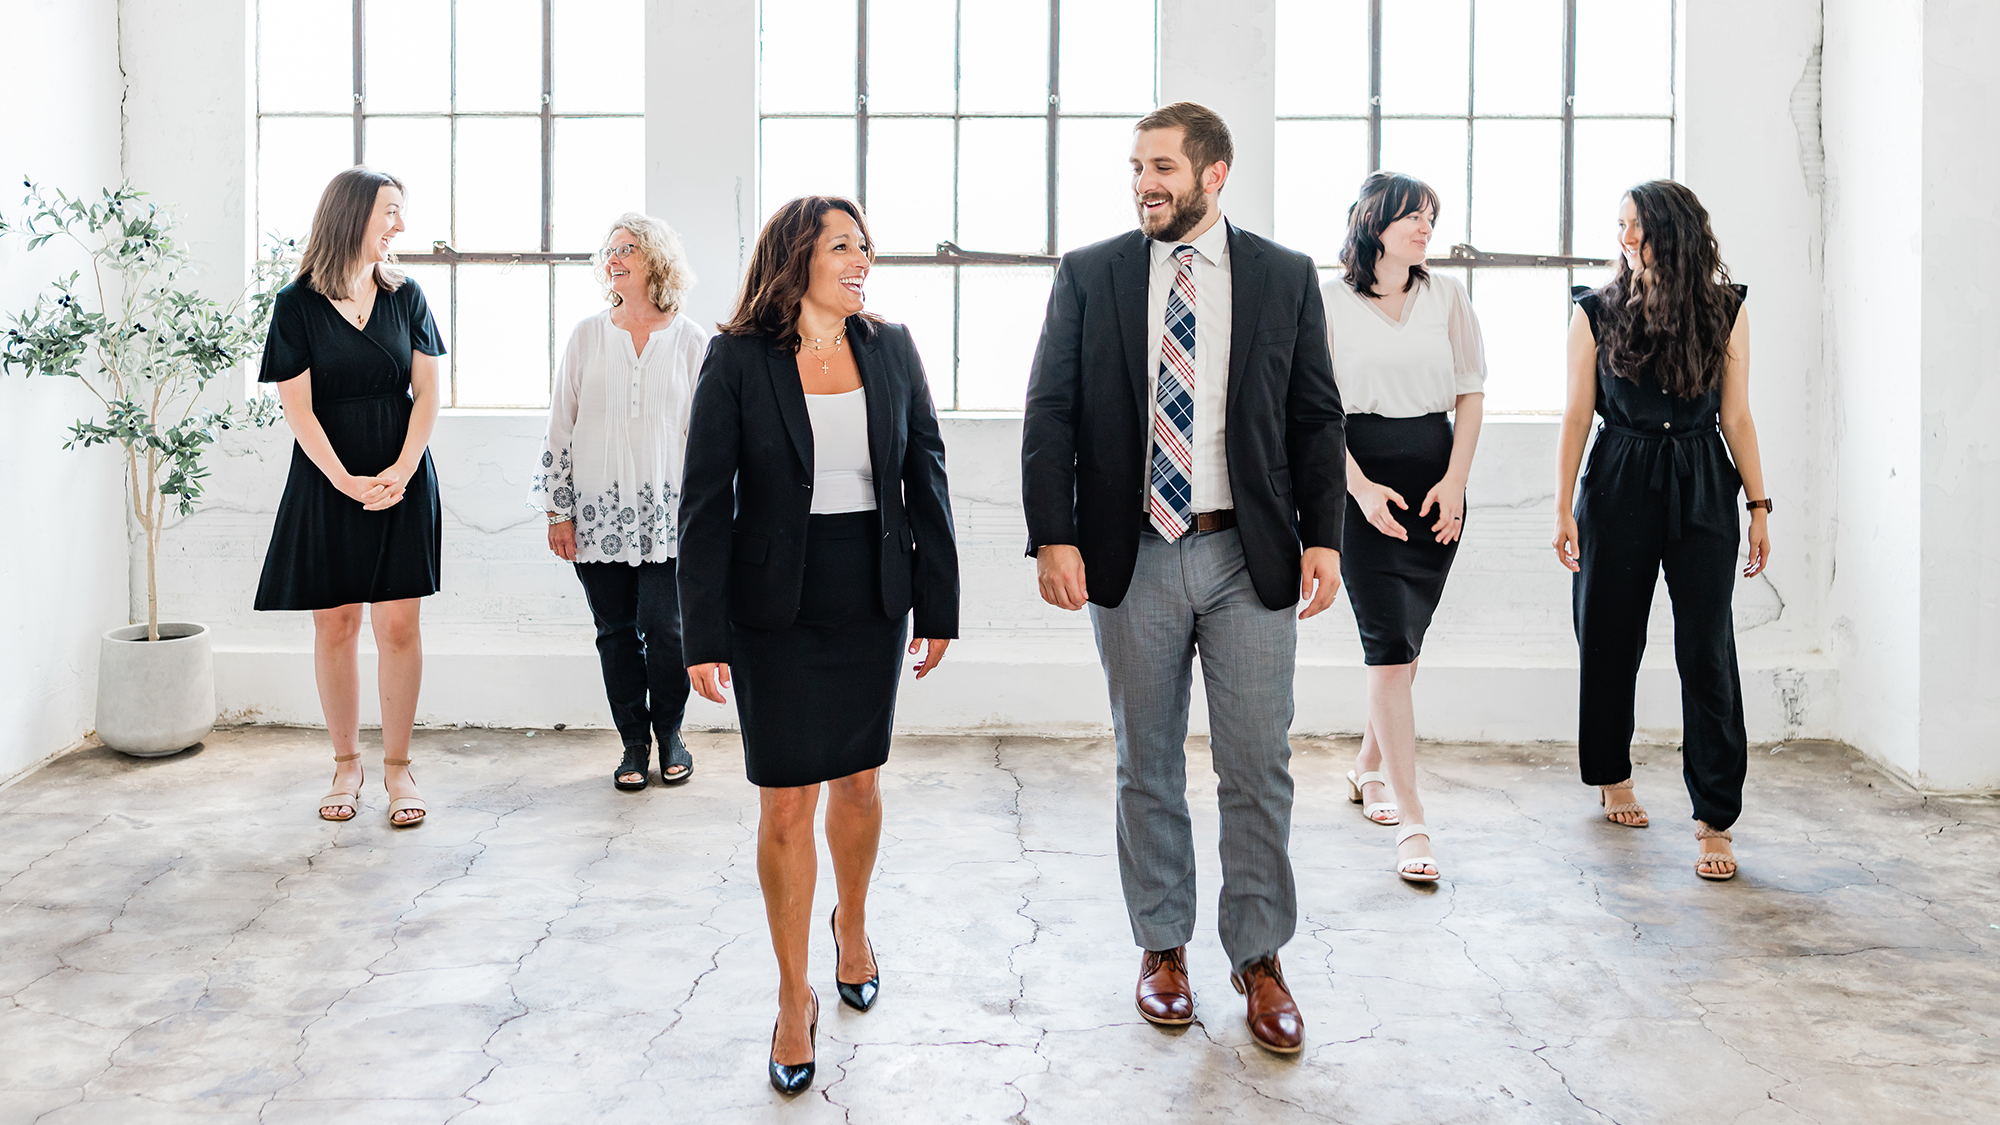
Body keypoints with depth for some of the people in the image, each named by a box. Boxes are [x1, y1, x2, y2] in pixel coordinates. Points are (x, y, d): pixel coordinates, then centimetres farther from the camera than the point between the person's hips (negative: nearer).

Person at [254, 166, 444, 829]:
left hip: (403, 482, 1)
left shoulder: (404, 296, 6)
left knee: (398, 626, 0)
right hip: (326, 483, -1)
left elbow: (427, 394, 3)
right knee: (334, 627, 5)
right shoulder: (297, 304, -1)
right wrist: (346, 481, -13)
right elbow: (298, 408, -5)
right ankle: (346, 765, 18)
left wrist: (400, 471, -10)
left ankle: (397, 767, 10)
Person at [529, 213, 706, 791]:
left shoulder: (690, 341, 2)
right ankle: (634, 741, 19)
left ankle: (669, 733, 16)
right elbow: (560, 426, 6)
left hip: (666, 514, -2)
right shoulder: (587, 336, 6)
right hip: (598, 513, 2)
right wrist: (558, 511, 2)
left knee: (664, 630, -6)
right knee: (616, 631, 6)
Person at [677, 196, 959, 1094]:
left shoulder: (891, 350, 2)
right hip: (775, 608, -3)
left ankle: (852, 924, 44)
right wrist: (703, 635, -11)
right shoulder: (737, 361, -7)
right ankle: (794, 995, 18)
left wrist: (939, 603, 3)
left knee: (858, 781, 15)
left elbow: (926, 478, 5)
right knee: (785, 802, 1)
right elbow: (705, 503, -7)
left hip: (872, 601, 3)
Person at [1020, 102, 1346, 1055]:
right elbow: (1049, 414, 0)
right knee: (1147, 768, 11)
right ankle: (1162, 947, 26)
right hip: (1133, 557, 0)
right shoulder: (1088, 276, 3)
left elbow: (1317, 416, 6)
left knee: (1258, 769, 4)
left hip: (1250, 558, 0)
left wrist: (1322, 536, -3)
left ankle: (1259, 957, 18)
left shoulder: (1284, 277, 4)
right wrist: (1053, 537, -10)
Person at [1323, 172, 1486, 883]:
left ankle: (1368, 767, 33)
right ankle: (1410, 822, -8)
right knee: (1390, 645, -9)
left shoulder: (1446, 297, 9)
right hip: (1361, 478, -4)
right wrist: (1361, 487, -13)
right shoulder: (1330, 302, -1)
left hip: (1433, 472, 4)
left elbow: (1471, 393, 9)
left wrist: (1455, 481, -3)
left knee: (1406, 636, 10)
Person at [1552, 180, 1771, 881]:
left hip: (1703, 492, 0)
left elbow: (1736, 415, 6)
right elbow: (1577, 414, 2)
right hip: (1619, 487, 1)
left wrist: (1759, 507, 4)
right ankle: (1612, 776, 32)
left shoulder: (1725, 309, 3)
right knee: (1609, 640, 9)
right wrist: (1563, 508, -3)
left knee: (1708, 653, -5)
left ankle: (1715, 822, 0)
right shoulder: (1597, 312, 2)